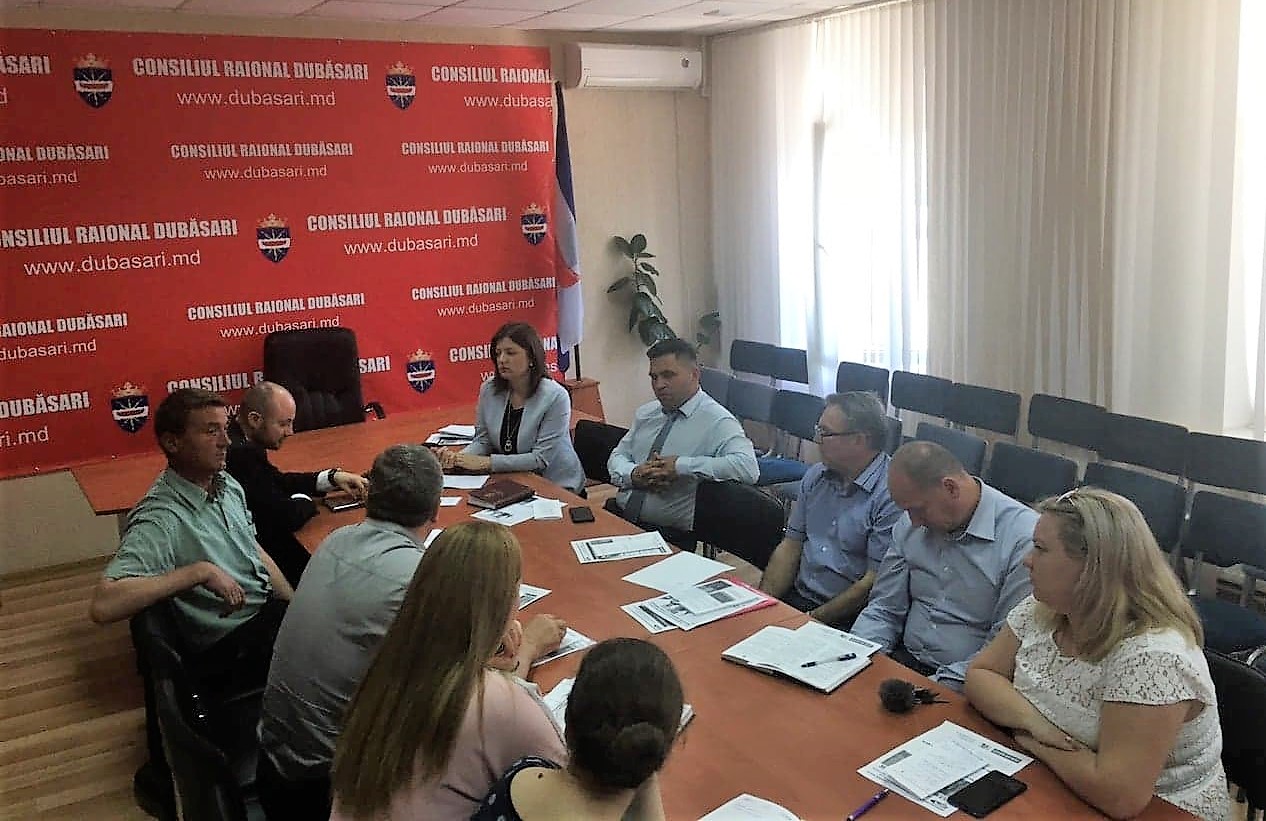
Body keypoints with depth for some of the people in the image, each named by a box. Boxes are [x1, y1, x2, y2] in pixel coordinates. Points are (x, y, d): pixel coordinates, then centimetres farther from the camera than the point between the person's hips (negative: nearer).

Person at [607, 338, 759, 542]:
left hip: (670, 534, -6)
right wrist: (633, 475, -7)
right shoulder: (645, 413, 15)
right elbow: (617, 457, 18)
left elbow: (747, 468, -24)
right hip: (619, 517, 6)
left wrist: (681, 466, -22)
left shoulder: (717, 422, -9)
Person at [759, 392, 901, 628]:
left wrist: (812, 620, -15)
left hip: (847, 618, -6)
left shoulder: (892, 495, -15)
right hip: (795, 598, 6)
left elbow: (874, 583, -16)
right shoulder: (815, 476, 10)